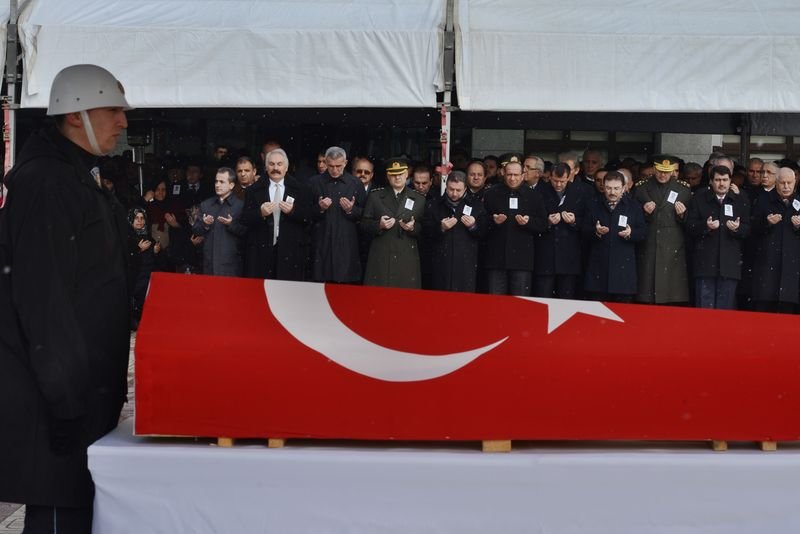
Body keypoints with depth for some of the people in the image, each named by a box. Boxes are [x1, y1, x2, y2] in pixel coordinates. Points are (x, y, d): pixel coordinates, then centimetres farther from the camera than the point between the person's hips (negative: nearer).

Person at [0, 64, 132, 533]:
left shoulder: (77, 177, 15)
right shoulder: (45, 182, -16)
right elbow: (42, 299, -22)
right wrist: (68, 397, -20)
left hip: (85, 385, 10)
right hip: (57, 394, -9)